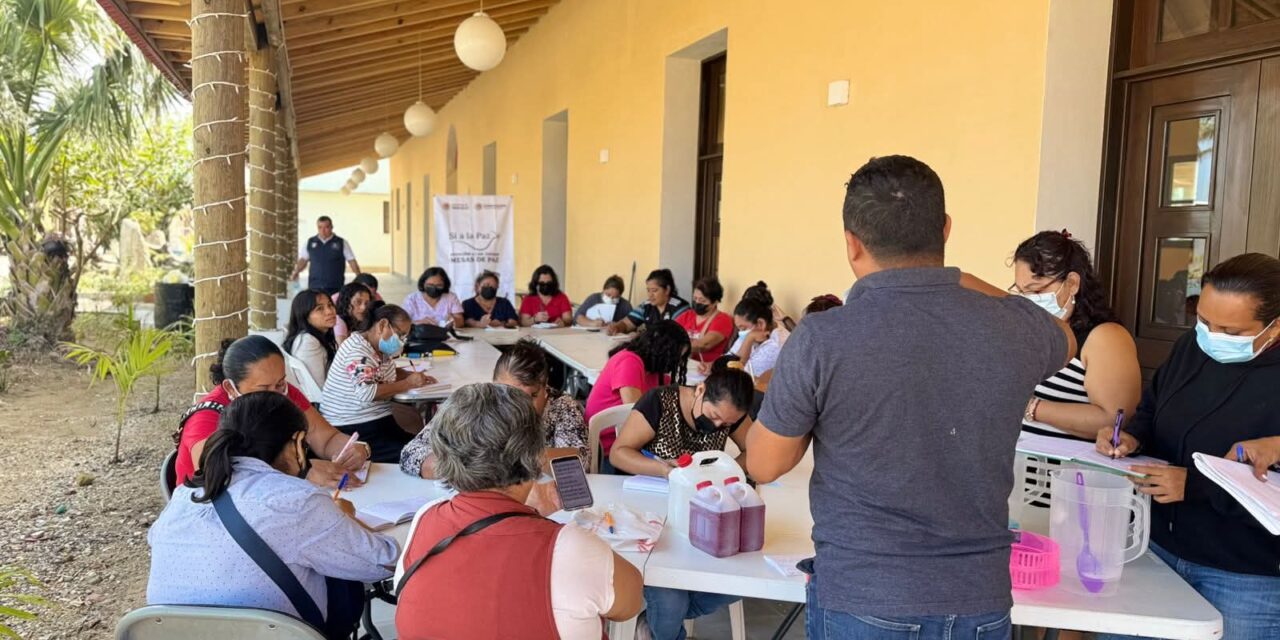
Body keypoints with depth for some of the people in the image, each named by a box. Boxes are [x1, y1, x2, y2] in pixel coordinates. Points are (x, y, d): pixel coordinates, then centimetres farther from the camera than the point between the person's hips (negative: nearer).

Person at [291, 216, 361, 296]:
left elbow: (352, 261, 2)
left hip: (335, 288, -2)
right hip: (314, 286, 2)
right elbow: (303, 260, 18)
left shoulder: (341, 243, 2)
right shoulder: (309, 243, 9)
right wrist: (295, 273, 2)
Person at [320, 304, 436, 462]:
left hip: (379, 422, 9)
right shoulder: (357, 350, -16)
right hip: (352, 429, -8)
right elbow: (366, 393, -28)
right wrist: (408, 383, -19)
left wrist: (414, 375, 6)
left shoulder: (382, 348, 9)